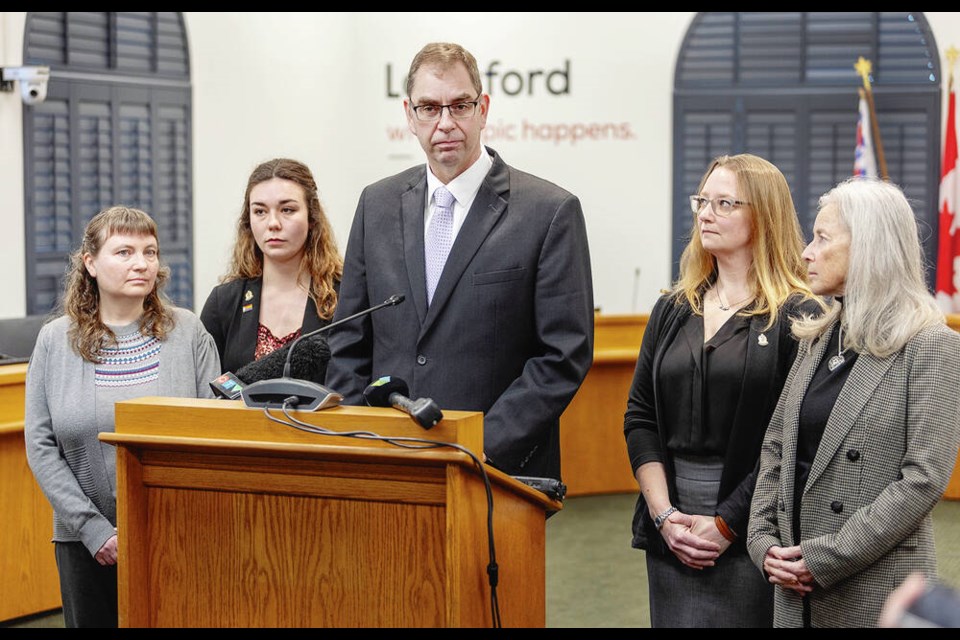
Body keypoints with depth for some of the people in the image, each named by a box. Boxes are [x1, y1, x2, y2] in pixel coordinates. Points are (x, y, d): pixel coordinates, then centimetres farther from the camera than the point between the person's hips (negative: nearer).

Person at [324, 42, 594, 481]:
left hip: (500, 474, -3)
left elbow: (565, 355, -8)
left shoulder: (551, 211, -4)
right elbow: (348, 345, 13)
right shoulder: (378, 205, 10)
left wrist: (486, 445, -14)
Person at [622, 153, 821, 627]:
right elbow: (639, 418, 8)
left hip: (751, 536, -5)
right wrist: (664, 514, -4)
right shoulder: (672, 310, 11)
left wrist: (725, 525, -13)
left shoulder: (799, 316, -6)